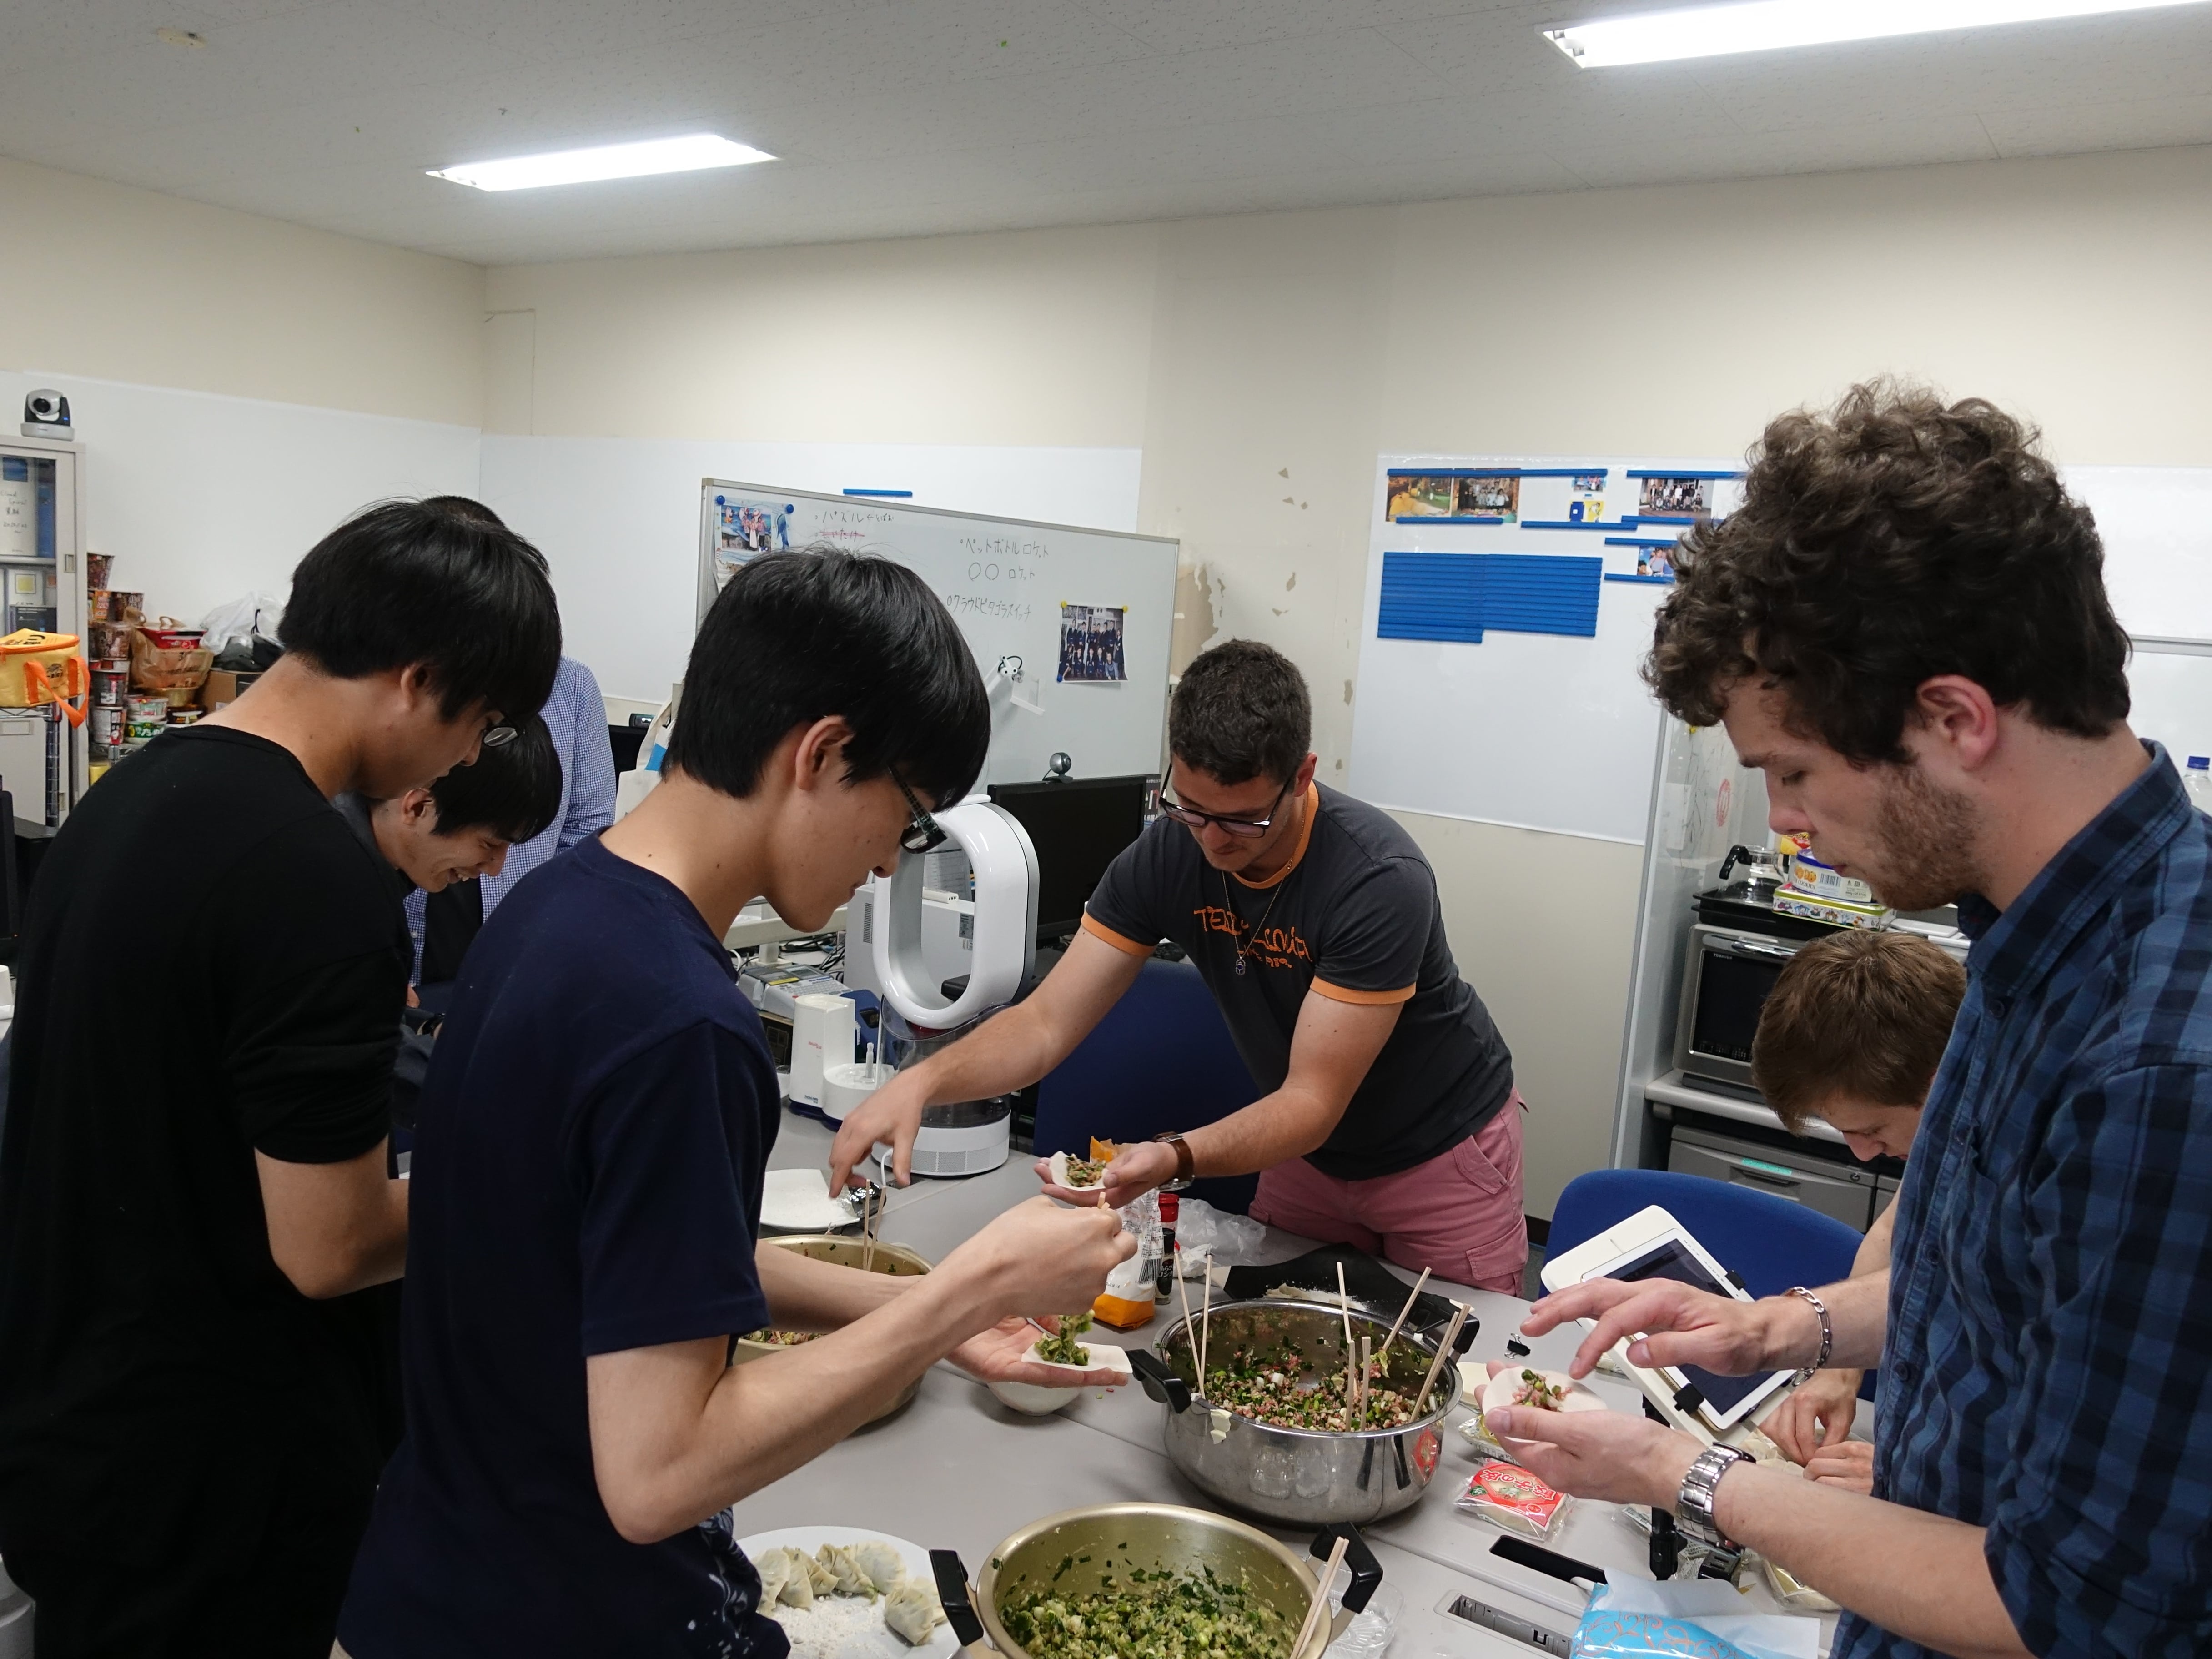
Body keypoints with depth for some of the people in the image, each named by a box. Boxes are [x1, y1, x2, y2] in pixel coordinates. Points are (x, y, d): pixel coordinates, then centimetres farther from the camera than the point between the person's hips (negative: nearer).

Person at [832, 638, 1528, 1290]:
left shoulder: (1380, 879, -33)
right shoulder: (1165, 855, -18)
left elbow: (1313, 1103, -32)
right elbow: (1046, 1024, -17)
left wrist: (1176, 1159, -49)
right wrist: (922, 1082, -36)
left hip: (1443, 1151, -4)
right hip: (1310, 1151, 4)